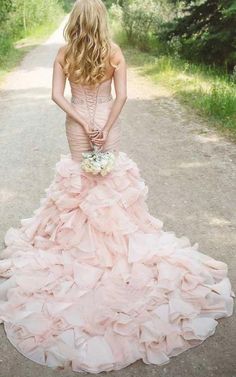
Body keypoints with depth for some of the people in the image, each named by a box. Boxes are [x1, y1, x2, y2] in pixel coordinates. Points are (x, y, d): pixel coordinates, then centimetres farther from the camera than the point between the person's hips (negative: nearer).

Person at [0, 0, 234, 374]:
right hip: (107, 120, -1)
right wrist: (106, 128, -13)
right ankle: (111, 223, 27)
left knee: (79, 174, 15)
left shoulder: (64, 53, -6)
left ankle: (82, 229, 27)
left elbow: (57, 95, -10)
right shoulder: (114, 52, -8)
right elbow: (121, 95, -14)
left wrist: (82, 122, -11)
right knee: (111, 171, 15)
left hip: (77, 122, 1)